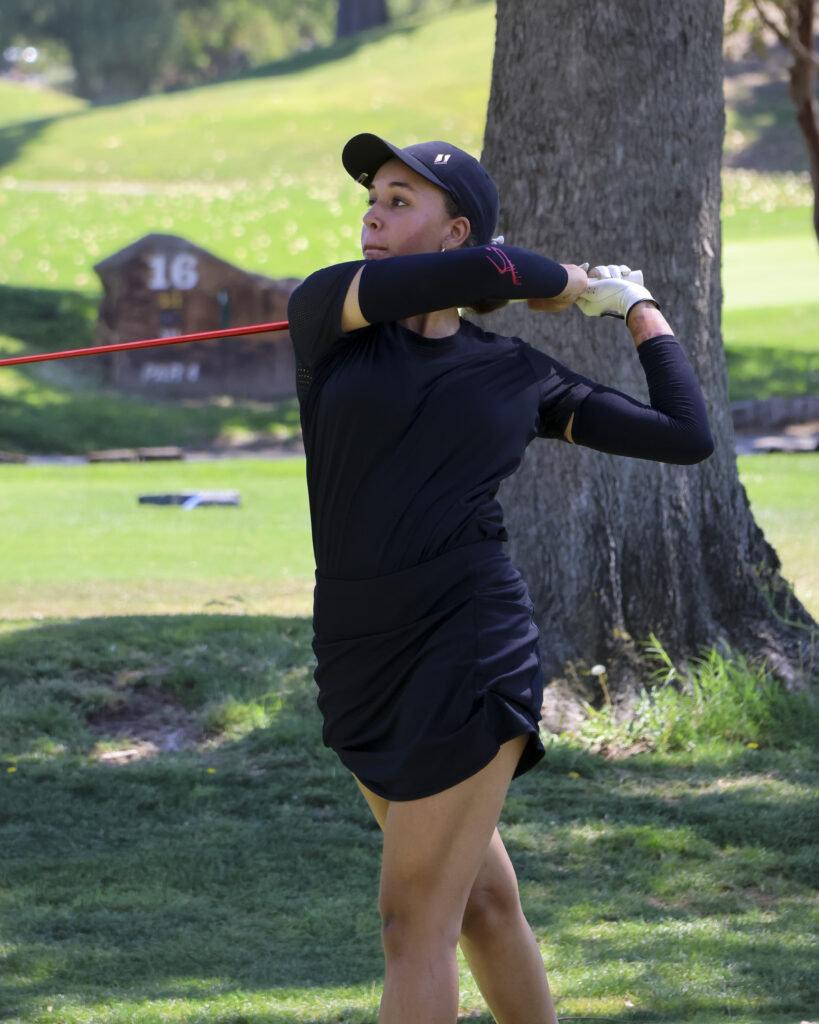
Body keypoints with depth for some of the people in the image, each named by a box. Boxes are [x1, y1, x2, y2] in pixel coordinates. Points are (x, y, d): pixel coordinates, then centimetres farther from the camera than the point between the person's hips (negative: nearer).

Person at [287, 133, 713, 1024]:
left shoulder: (520, 375, 4)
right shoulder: (325, 314, 4)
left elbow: (686, 435, 9)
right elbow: (480, 271, -11)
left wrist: (637, 304, 17)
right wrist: (571, 282, 8)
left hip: (468, 658, -3)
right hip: (362, 667, 3)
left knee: (415, 923, -5)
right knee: (480, 904, 15)